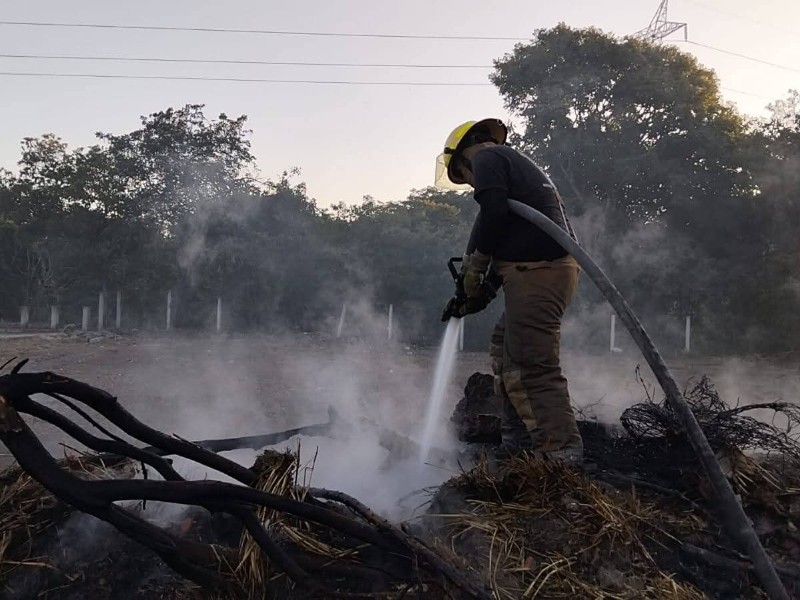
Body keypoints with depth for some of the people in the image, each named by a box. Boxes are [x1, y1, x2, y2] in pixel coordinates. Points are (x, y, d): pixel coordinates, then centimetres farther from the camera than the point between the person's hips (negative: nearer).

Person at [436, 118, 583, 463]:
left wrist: (473, 265, -4)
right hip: (558, 266, 10)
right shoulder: (517, 163, 30)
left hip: (537, 271, -10)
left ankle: (560, 451, -11)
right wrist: (487, 282, 18)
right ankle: (539, 436, 15)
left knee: (534, 366, -11)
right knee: (504, 348, 15)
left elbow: (495, 211, -16)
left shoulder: (485, 157, 2)